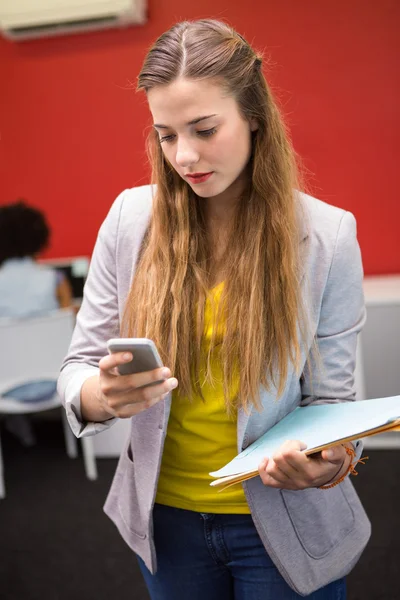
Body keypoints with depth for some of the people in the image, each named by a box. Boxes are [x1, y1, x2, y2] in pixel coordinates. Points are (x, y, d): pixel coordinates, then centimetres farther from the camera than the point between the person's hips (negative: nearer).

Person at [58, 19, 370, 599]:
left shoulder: (326, 236, -14)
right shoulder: (131, 217, -9)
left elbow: (330, 398, -8)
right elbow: (79, 368, -6)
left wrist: (330, 459, -29)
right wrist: (102, 393, -28)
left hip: (284, 526, -1)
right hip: (165, 518, 2)